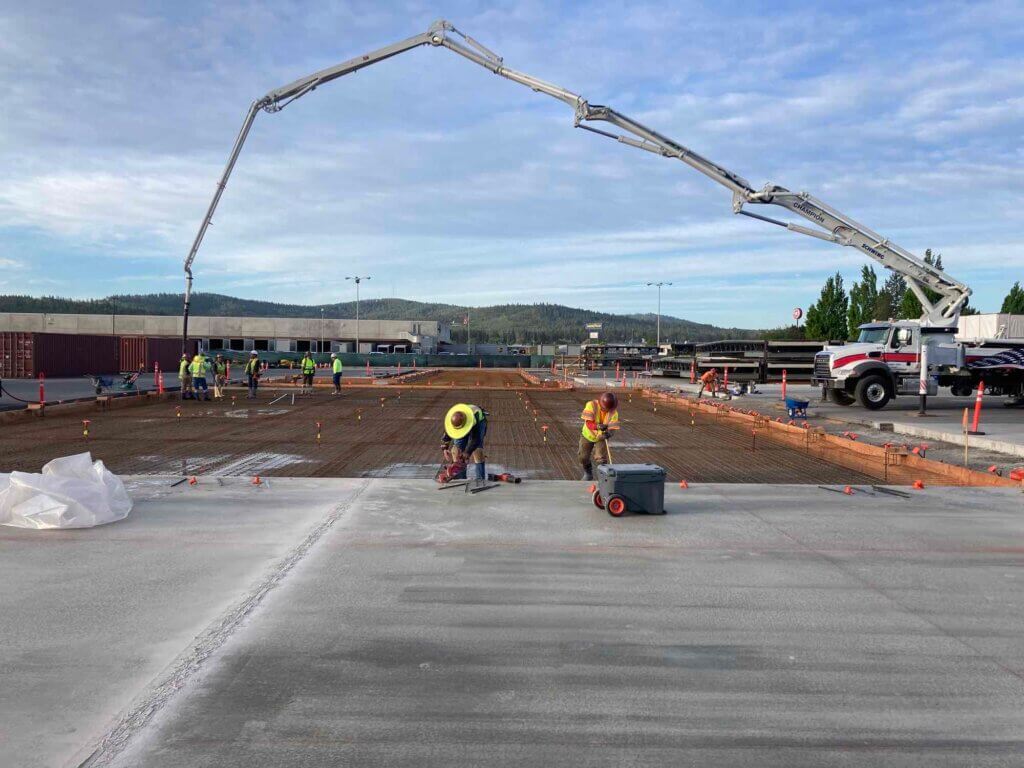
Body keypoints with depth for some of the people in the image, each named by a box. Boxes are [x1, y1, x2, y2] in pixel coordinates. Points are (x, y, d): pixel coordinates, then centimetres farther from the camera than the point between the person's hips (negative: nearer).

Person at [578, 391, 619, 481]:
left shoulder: (614, 412, -21)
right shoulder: (591, 405, -27)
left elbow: (612, 427, -23)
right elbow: (588, 423, -32)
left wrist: (608, 433, -46)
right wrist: (598, 426, -51)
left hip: (601, 437, -1)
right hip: (588, 435, 1)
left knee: (601, 459, -12)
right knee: (583, 457, 9)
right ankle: (588, 473, 36)